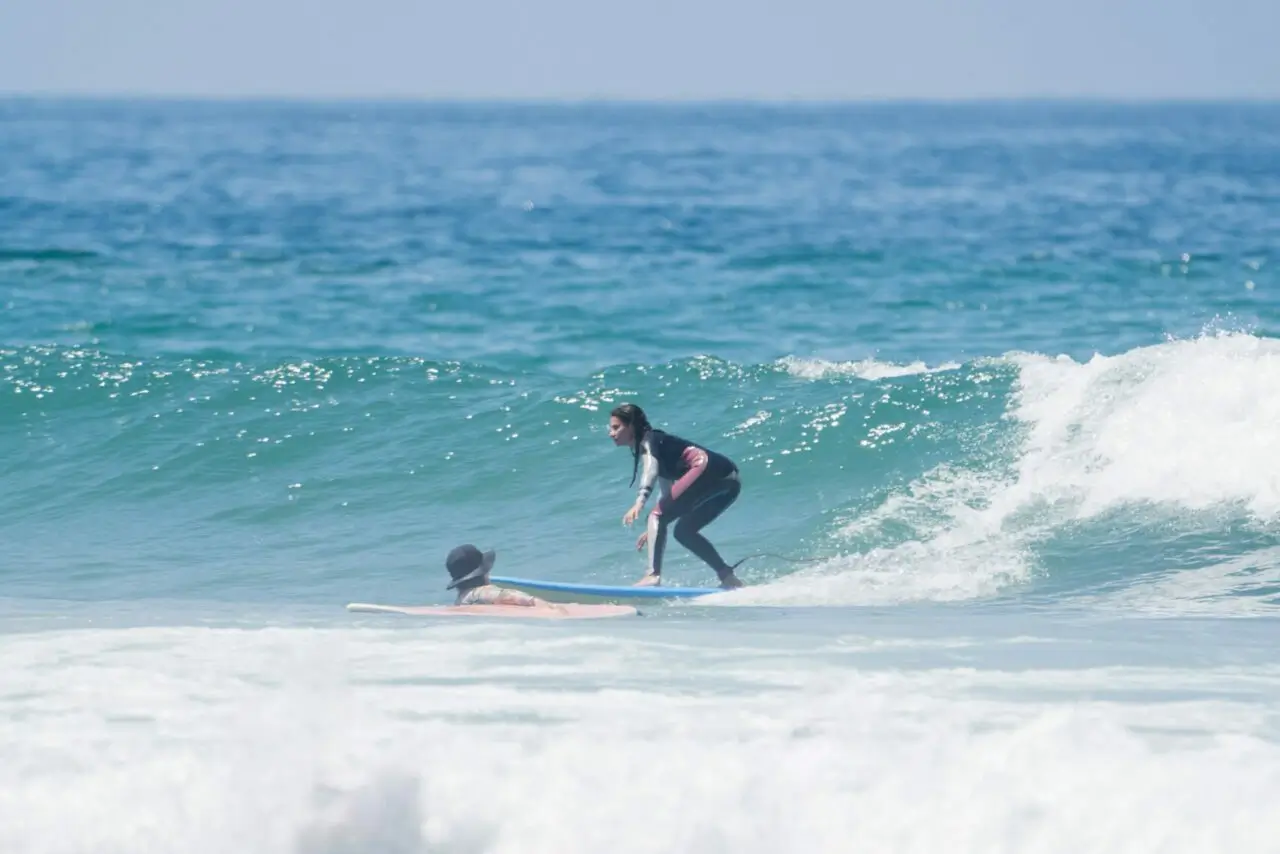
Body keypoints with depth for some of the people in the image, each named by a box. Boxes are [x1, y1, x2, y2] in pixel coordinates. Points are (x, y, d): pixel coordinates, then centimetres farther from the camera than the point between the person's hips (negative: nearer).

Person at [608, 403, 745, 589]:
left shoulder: (648, 440, 2)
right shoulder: (658, 444, 29)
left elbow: (652, 469, -20)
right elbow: (669, 494, 35)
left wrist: (640, 501, -36)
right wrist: (654, 529, 37)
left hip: (709, 469, -9)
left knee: (656, 516, -9)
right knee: (684, 531, 18)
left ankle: (653, 575, -22)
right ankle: (728, 578, 14)